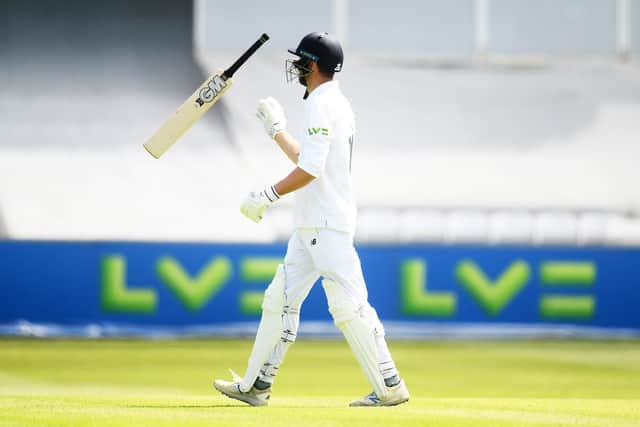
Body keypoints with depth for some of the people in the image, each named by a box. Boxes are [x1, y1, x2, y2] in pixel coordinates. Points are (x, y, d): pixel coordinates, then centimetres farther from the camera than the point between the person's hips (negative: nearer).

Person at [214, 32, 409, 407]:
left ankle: (390, 387, -11)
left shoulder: (323, 104, -13)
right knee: (281, 298, 11)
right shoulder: (335, 104, 19)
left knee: (348, 304, -12)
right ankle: (256, 385, 14)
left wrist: (268, 196, -15)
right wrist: (278, 131, 36)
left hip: (328, 225, -11)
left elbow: (310, 169, -22)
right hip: (313, 224, 11)